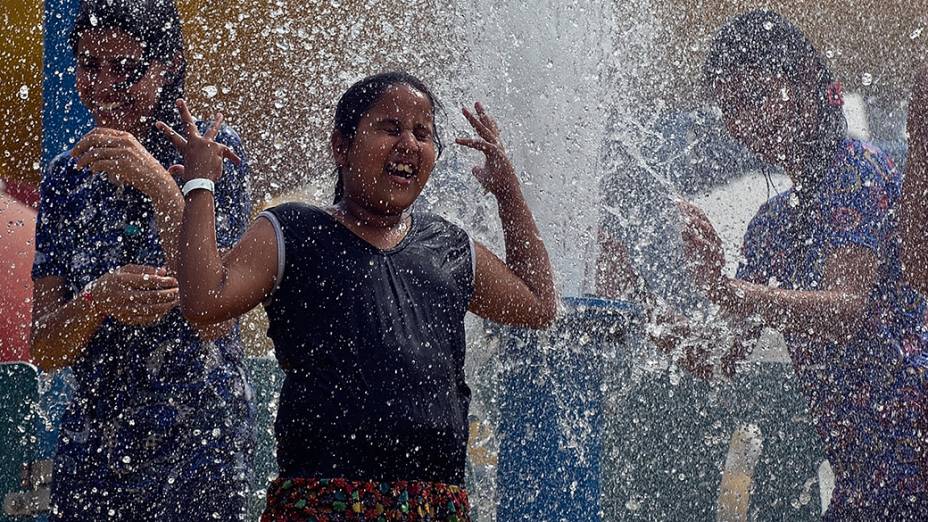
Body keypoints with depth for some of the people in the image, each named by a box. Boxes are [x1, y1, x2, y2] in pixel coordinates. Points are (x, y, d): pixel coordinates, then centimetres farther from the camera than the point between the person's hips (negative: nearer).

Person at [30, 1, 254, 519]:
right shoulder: (68, 175, 8)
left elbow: (214, 319, -17)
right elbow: (46, 350, 1)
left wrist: (158, 184, -25)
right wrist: (100, 299, -21)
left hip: (199, 438, -4)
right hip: (91, 449, 4)